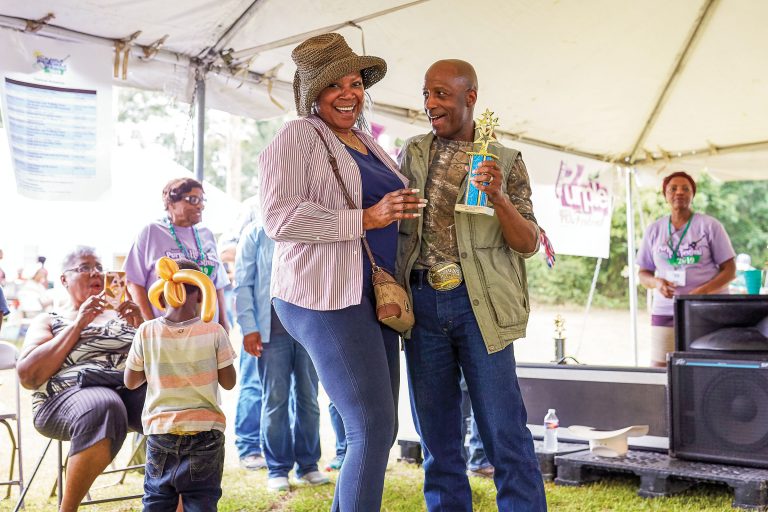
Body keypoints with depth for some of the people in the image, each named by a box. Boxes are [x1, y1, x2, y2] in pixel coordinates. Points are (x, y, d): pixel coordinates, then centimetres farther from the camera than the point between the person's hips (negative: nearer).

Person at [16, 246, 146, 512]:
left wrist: (140, 327, 2)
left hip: (130, 390, 3)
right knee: (103, 407, -39)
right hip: (67, 396, -2)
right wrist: (77, 325, -3)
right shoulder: (47, 321, 18)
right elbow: (28, 376, 0)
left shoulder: (120, 317, 26)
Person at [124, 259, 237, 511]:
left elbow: (130, 382, 5)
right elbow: (229, 382, -2)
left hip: (160, 430, 2)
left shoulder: (146, 332, -6)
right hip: (205, 430, -1)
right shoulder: (214, 332, -11)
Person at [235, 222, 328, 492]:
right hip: (272, 329, -2)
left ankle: (308, 465, 16)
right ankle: (277, 470, 10)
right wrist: (248, 327, -7)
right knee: (276, 399, 1)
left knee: (308, 398, 6)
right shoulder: (257, 232, 6)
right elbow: (243, 283, 2)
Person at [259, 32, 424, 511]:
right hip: (327, 297, -8)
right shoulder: (298, 136, -4)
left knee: (379, 430, 11)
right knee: (374, 427, -12)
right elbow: (280, 218, -16)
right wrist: (365, 219, -19)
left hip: (372, 297, 8)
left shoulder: (367, 143, 19)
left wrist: (400, 210, 13)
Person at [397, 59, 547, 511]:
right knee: (437, 435, 10)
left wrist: (498, 197, -17)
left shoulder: (506, 161, 3)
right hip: (421, 303, 3)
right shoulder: (413, 153, 11)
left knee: (505, 433, -2)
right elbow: (391, 220, 17)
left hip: (478, 303, -3)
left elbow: (529, 244, -1)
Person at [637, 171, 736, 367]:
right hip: (665, 312, 2)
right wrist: (656, 282, -9)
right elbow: (643, 273, 14)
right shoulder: (654, 230, 11)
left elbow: (729, 269, 1)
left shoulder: (709, 225, 3)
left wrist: (703, 291, -15)